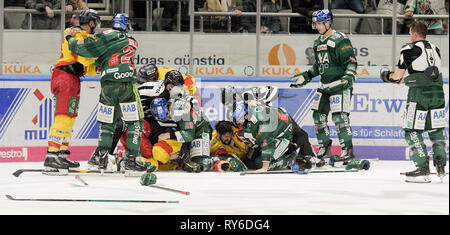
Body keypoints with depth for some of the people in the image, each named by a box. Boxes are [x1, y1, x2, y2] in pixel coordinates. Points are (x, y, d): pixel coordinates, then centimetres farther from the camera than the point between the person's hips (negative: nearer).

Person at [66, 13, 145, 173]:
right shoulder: (132, 42, 18)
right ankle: (130, 159, -1)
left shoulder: (106, 36, 5)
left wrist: (70, 38, 13)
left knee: (107, 122, 14)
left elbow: (85, 48, -2)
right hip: (128, 85, 0)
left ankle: (102, 155, 5)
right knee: (135, 123, 5)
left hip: (108, 86, 0)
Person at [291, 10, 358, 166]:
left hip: (340, 84, -9)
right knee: (318, 115, 9)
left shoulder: (340, 40, -11)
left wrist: (348, 77, -27)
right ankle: (324, 149, 21)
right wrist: (306, 76, 20)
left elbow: (351, 62, -14)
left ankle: (348, 151, -14)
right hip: (325, 86, 9)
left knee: (339, 116, -15)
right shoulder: (318, 43, 15)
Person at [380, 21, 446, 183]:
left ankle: (423, 169, -9)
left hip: (419, 93, -6)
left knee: (412, 130, -2)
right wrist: (407, 77, 30)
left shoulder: (409, 49, -5)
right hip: (437, 92, 7)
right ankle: (441, 166, 9)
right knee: (436, 130, 15)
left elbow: (398, 75, -4)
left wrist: (388, 76, 18)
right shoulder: (435, 49, 16)